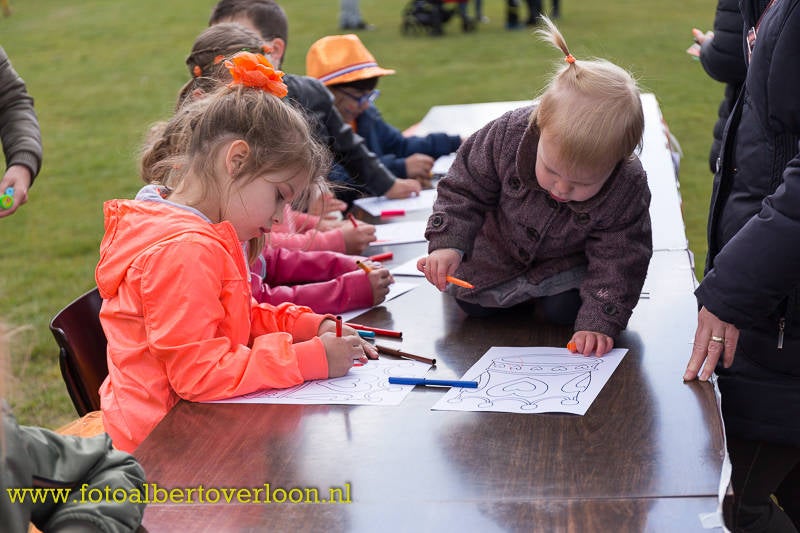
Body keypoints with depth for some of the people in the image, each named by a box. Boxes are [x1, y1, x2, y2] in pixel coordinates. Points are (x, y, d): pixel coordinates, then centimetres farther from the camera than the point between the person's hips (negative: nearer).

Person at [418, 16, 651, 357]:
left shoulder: (628, 189, -36)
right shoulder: (509, 134, -36)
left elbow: (617, 261, -26)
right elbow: (467, 186, -20)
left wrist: (598, 322, -35)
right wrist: (447, 243, -32)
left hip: (565, 263, -1)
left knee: (563, 311, -16)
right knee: (472, 305, 3)